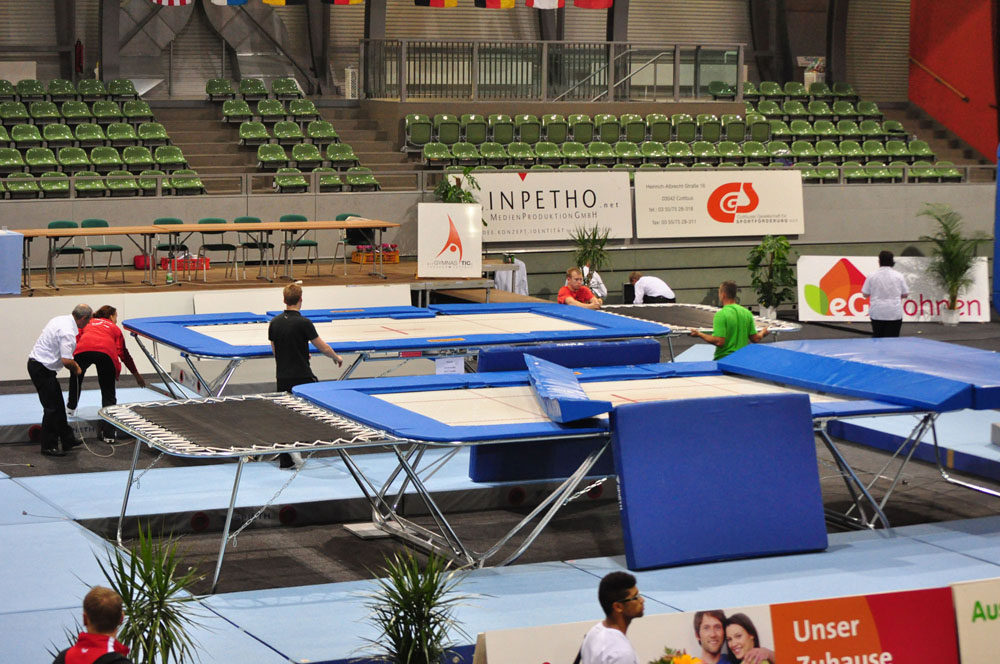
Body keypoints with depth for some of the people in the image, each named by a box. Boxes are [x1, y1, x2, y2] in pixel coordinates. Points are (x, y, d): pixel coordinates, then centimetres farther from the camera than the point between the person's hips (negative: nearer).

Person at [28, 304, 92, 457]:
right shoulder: (68, 332, -24)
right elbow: (66, 361, -27)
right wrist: (76, 369, -7)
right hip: (42, 369, -10)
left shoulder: (61, 320, 8)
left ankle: (67, 440, 25)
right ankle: (48, 447, 2)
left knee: (58, 405, 16)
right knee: (51, 407, -5)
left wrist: (73, 363, 20)